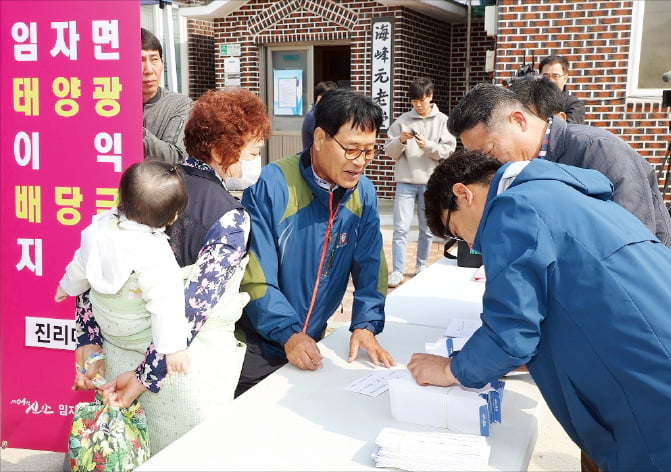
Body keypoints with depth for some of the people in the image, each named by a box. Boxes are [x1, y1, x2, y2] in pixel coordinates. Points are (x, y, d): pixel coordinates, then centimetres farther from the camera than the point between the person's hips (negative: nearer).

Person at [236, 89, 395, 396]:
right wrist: (289, 334, -27)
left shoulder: (363, 194, -2)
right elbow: (254, 276, -21)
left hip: (310, 344, 5)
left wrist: (365, 325, -14)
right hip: (258, 347, -5)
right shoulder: (272, 185, -20)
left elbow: (370, 268, 0)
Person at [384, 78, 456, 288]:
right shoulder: (402, 120, 4)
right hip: (405, 182, 0)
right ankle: (397, 271, -1)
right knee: (401, 228, -5)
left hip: (431, 183, 0)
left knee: (427, 229, 11)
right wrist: (400, 140, -15)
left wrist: (427, 145, -17)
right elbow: (390, 151, 4)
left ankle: (421, 266, 27)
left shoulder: (442, 121, 3)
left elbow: (448, 151, -4)